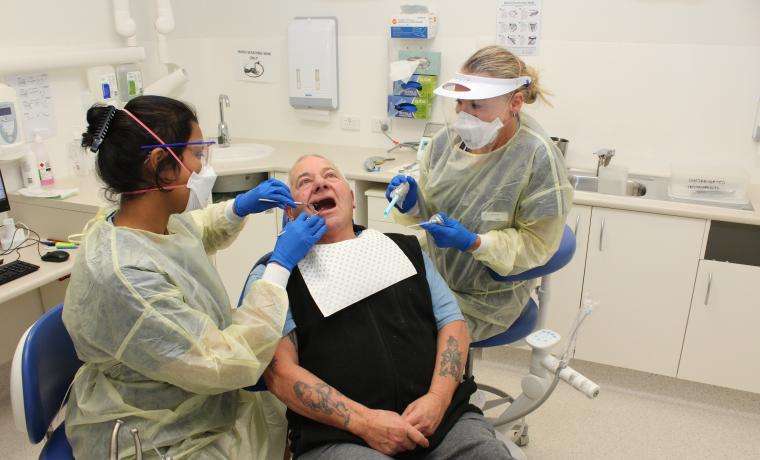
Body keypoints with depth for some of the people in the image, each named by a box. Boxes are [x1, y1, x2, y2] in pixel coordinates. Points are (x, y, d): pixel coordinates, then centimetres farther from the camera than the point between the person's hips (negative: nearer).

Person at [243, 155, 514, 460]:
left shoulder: (404, 247, 18)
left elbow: (453, 322, 13)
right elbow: (279, 369, -3)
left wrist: (438, 397, -5)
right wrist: (363, 421, -14)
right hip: (338, 435, -2)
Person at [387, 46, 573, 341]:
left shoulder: (539, 158, -20)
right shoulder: (446, 140, -4)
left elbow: (537, 243, -16)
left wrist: (474, 243, -28)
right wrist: (412, 204, -16)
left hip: (487, 299, -5)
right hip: (432, 274, 6)